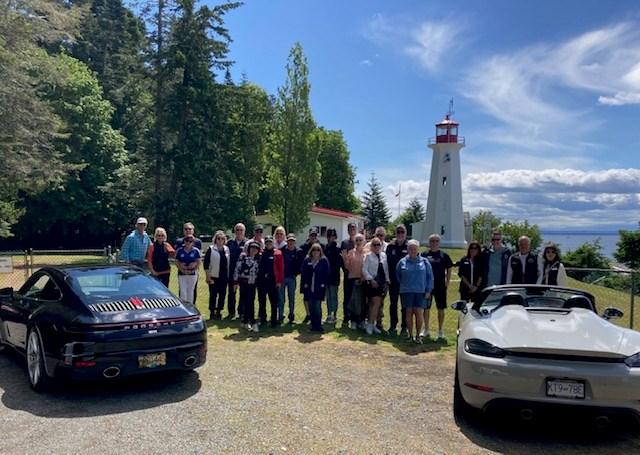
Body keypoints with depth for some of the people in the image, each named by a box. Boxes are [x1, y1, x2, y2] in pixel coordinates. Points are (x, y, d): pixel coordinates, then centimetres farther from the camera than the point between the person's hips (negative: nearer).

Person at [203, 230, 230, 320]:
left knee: (222, 294, 7)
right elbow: (206, 263, -5)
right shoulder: (211, 249, -3)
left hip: (224, 276, 4)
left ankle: (219, 311, 18)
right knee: (213, 295, 0)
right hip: (214, 276, -4)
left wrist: (229, 275, 10)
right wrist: (208, 276, -9)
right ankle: (212, 312, 12)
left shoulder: (227, 249, 10)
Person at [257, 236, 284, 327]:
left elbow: (281, 268, -5)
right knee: (261, 302, 11)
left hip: (273, 281, -3)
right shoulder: (260, 252, 6)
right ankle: (262, 319, 23)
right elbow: (257, 266, 11)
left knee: (274, 302, 2)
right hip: (261, 280, 3)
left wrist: (279, 281, -9)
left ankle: (274, 321, 11)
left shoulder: (278, 253, -2)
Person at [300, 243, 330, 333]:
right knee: (311, 307, 7)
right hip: (309, 288, 3)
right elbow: (303, 273, 6)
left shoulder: (324, 261, 2)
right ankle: (313, 325, 16)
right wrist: (305, 283, -3)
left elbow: (326, 274, 0)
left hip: (319, 288, -3)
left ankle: (318, 325, 1)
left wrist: (323, 284, -8)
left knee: (317, 307, -6)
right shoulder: (307, 260, 8)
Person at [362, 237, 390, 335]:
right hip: (372, 283, -5)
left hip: (382, 283, 5)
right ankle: (370, 324, -6)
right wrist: (371, 280, -15)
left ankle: (372, 324, 16)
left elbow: (386, 269, 13)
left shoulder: (384, 255, 11)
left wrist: (387, 281, 5)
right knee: (376, 303, -14)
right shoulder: (368, 256, -3)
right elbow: (364, 269, -8)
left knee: (377, 304, 7)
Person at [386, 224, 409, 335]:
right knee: (393, 303, 10)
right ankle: (393, 325, 20)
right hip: (393, 280, 2)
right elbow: (387, 262, 4)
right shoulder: (390, 246, 3)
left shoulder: (409, 247, -2)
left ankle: (404, 326, 16)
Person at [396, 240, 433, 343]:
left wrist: (428, 291, 0)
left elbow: (430, 277, 6)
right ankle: (410, 335, 15)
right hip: (407, 292, 1)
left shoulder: (424, 262, 4)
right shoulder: (402, 262, 4)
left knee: (419, 313, -5)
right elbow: (398, 276, 17)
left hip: (421, 292, -1)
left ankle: (418, 335, 9)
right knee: (409, 312, 4)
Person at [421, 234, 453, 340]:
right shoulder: (424, 255, 3)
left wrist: (447, 282, -1)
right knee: (426, 308, 7)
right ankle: (426, 330, 19)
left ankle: (440, 331, 17)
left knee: (441, 308, 5)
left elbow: (449, 270, 7)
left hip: (440, 286, 0)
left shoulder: (444, 255, 3)